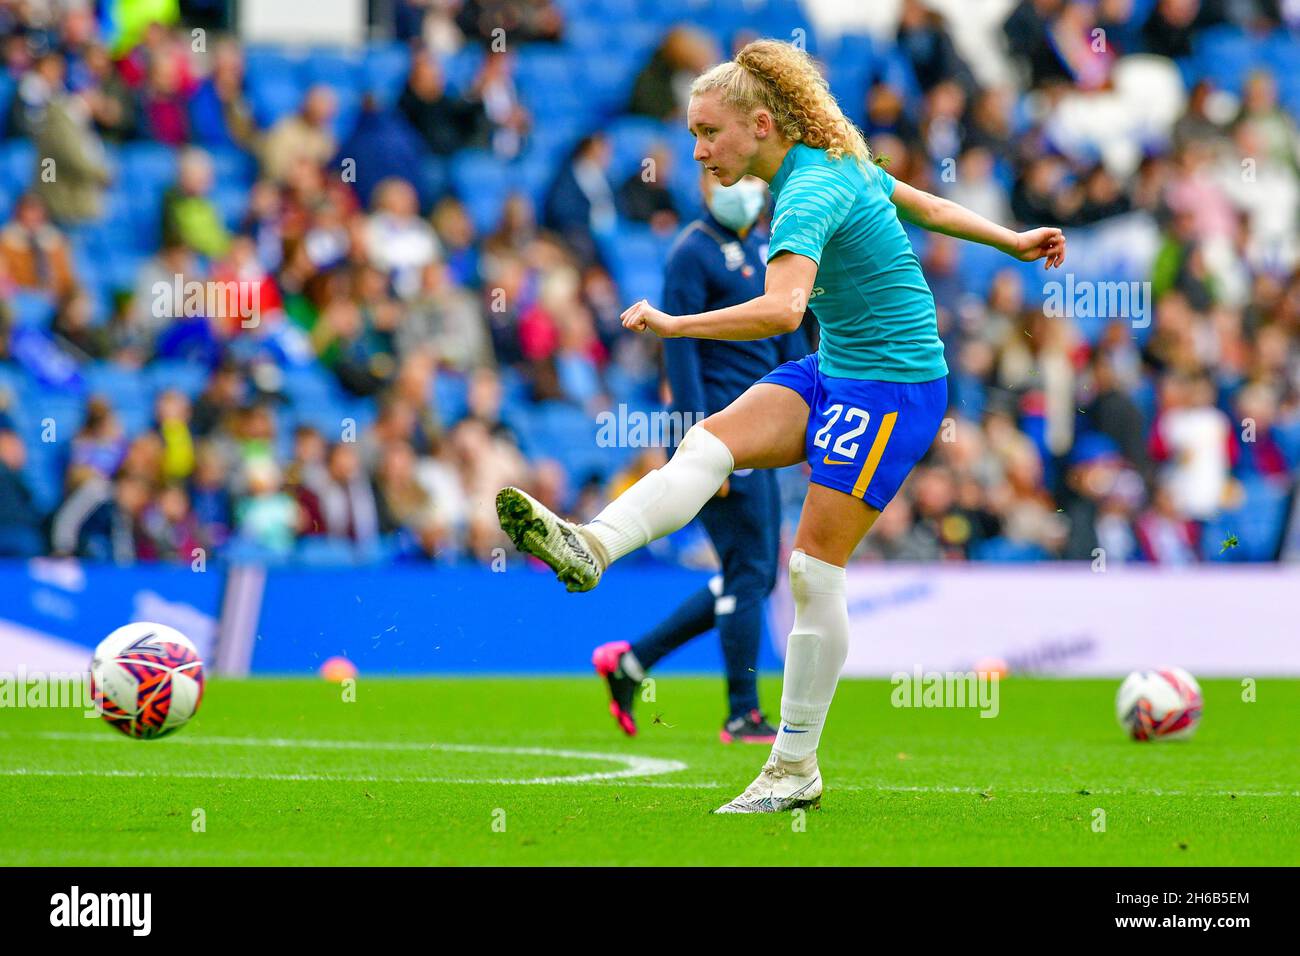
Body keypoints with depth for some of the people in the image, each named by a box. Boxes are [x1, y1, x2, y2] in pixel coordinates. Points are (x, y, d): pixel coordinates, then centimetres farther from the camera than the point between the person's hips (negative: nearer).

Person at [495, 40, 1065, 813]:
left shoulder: (810, 193, -22)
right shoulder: (836, 164, 9)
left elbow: (782, 309, -37)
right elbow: (929, 206, 23)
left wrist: (674, 325, -37)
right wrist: (1012, 243, 36)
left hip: (896, 386, -9)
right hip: (835, 373, 9)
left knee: (815, 568, -9)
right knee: (713, 441, -16)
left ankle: (796, 768, 0)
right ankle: (590, 548, -39)